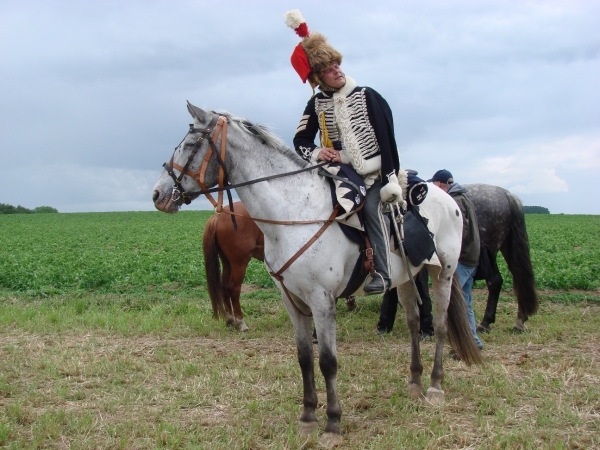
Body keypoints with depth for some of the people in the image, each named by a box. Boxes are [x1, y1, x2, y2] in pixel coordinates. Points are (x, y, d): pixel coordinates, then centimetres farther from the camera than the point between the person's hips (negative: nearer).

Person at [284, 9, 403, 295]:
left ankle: (383, 273, -22)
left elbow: (386, 139, -6)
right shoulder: (316, 105, 4)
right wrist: (316, 153, -18)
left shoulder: (366, 97, -4)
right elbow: (301, 141, 6)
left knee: (372, 206, -25)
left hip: (372, 172, -3)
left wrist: (390, 179, -13)